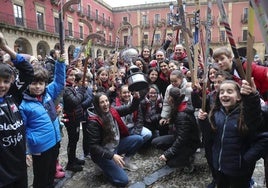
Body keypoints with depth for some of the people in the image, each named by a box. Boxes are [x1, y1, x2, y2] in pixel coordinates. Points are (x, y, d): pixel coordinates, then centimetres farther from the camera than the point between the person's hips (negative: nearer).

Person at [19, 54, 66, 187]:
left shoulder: (48, 93, 0)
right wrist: (24, 151, -9)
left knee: (51, 174, 25)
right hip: (40, 147, -5)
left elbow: (59, 81, 11)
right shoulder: (23, 104, -15)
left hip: (55, 142, 6)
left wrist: (60, 62, 1)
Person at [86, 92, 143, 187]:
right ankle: (106, 165, 12)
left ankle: (126, 160, 14)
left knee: (138, 139, -7)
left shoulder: (112, 111, -6)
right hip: (103, 153, -6)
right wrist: (112, 156, -31)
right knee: (123, 180, -15)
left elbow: (131, 108, -1)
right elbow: (94, 146, -23)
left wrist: (136, 97, -21)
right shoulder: (94, 122, -24)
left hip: (116, 145, 7)